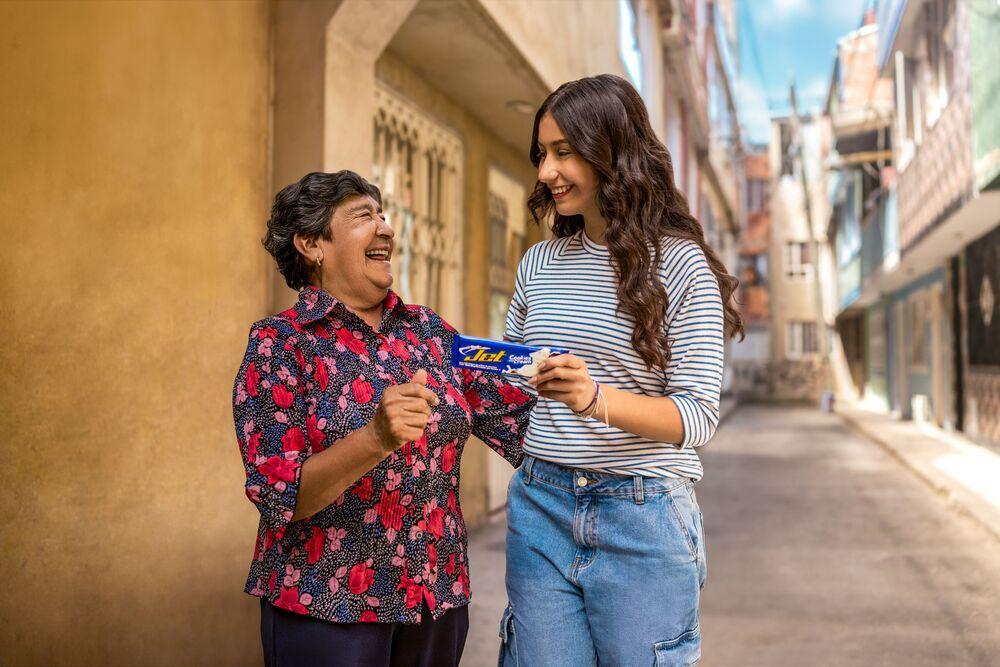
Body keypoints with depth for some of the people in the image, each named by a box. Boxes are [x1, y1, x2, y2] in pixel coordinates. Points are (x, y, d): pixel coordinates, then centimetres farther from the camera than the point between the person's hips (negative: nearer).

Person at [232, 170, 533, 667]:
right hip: (326, 609, -4)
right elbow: (279, 496, -16)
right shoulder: (280, 342, -8)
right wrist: (376, 437, -29)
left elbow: (517, 423, 4)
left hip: (438, 598, 5)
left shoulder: (429, 329, 6)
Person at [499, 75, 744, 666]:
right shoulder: (538, 263, 9)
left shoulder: (680, 264, -6)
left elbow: (699, 417, -11)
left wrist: (597, 399, -27)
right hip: (541, 508, 4)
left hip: (643, 516, -4)